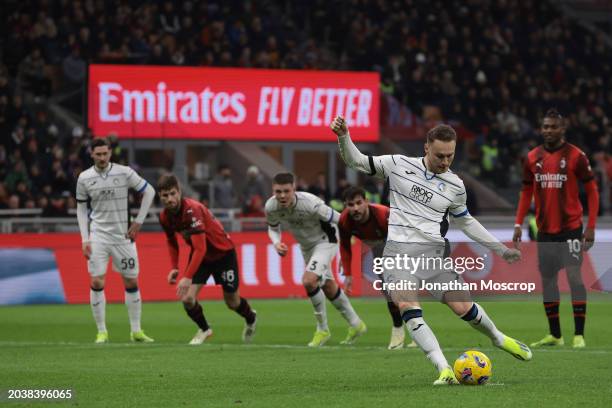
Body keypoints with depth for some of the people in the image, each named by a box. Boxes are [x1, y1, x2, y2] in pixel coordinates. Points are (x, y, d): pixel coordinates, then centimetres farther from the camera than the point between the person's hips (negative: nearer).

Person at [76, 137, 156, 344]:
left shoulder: (124, 172, -5)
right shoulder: (84, 178, -2)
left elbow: (149, 192, 5)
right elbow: (81, 208, 7)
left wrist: (138, 221, 2)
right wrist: (85, 239, 0)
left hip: (123, 236, 0)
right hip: (98, 236, 0)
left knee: (131, 283, 4)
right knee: (97, 283, -9)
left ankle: (136, 331, 14)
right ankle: (102, 332, 0)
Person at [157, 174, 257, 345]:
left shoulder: (192, 210, -35)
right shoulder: (164, 217, -12)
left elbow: (200, 248, -40)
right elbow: (172, 241, 11)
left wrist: (187, 277, -45)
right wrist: (174, 267, 0)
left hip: (223, 252, -5)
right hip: (199, 254, 5)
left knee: (232, 302, 8)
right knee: (187, 298, -14)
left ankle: (251, 319, 42)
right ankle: (204, 330, 14)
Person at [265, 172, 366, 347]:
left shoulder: (310, 204, -36)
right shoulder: (271, 207, -20)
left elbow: (340, 220, -24)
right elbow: (273, 227, 3)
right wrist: (277, 243, -18)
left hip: (325, 242, -7)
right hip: (306, 246, 7)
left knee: (309, 281, -25)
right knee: (328, 287, 18)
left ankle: (322, 329, -6)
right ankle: (355, 325, 38)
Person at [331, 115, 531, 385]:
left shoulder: (455, 185, 8)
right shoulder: (399, 165, 2)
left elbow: (465, 221, 24)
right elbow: (356, 161, 8)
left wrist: (501, 249, 25)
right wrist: (343, 136, -12)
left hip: (433, 252, 2)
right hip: (399, 252, -2)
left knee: (464, 308, -6)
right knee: (408, 307, -26)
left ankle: (499, 339, 27)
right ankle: (445, 370, -30)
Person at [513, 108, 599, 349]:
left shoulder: (575, 156, -7)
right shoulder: (532, 158, 5)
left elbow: (592, 191, -5)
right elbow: (526, 192, 14)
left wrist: (591, 227, -11)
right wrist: (518, 224, 5)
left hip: (571, 227, -5)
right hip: (545, 229, 5)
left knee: (574, 276, -11)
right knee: (547, 278, 8)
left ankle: (579, 335, -9)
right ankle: (554, 335, 17)